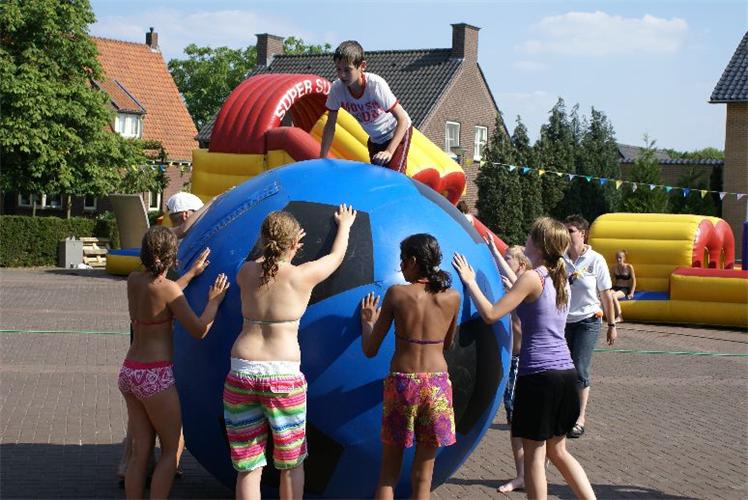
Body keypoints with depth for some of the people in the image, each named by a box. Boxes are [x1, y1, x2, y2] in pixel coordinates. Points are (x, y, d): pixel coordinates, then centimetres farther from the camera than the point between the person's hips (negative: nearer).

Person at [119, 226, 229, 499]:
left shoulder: (133, 280, 5)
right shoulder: (168, 287, -14)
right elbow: (199, 330, -13)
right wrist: (214, 301, 1)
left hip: (129, 372, 7)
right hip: (155, 376, -7)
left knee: (140, 452, 12)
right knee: (172, 448, 8)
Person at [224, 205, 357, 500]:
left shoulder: (246, 273, 4)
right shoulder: (303, 276, -4)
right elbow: (337, 256, 15)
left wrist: (279, 249, 42)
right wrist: (345, 224, 34)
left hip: (241, 373, 3)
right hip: (282, 376, -3)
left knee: (248, 467, 7)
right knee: (291, 464, 13)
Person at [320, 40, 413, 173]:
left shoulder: (375, 84, -33)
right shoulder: (336, 88, -21)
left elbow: (402, 119, -32)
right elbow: (330, 125, -9)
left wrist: (389, 152, -42)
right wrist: (322, 159, -14)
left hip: (398, 133, -5)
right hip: (375, 139, 5)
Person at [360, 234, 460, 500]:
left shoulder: (396, 293, -5)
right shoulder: (452, 297, 1)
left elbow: (370, 350, -2)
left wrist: (367, 321, 16)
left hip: (401, 382, -1)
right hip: (437, 384, 2)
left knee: (389, 470, 11)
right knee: (423, 474, 9)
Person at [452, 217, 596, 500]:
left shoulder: (533, 278, -11)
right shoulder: (560, 279, 12)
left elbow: (490, 314, -15)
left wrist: (470, 282, -2)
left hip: (539, 375, -8)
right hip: (566, 373, 8)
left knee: (534, 456, 2)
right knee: (558, 451, 19)